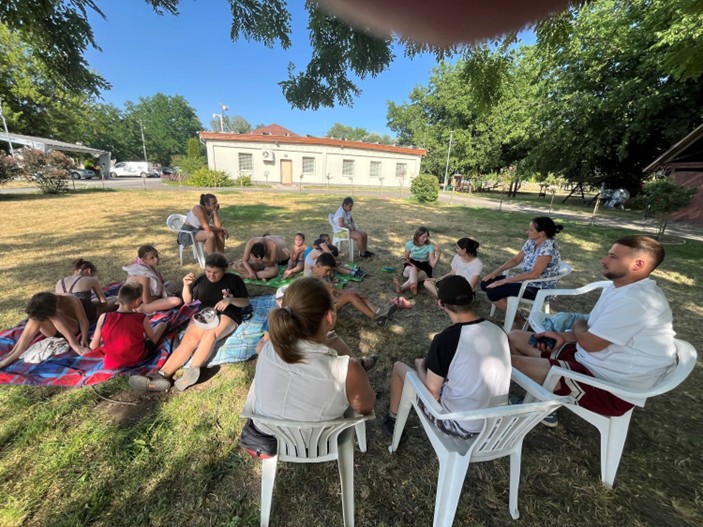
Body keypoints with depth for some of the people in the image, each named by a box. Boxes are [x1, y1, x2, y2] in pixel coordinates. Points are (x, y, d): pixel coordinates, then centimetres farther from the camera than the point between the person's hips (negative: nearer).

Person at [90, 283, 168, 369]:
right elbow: (152, 337, -1)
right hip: (138, 359, -3)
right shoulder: (142, 318, -19)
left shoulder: (104, 317, -15)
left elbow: (93, 346, -5)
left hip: (111, 364, 3)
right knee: (162, 324, 16)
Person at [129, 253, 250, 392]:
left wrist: (230, 300, -20)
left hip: (226, 315, -4)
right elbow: (187, 301, 19)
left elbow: (246, 302, 0)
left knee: (209, 334, -36)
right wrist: (186, 286, -1)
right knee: (188, 341, -24)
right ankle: (162, 375, -37)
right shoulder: (201, 280, 14)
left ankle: (192, 371, -49)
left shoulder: (233, 280, 1)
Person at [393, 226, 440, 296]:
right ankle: (413, 286, -61)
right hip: (411, 265, 0)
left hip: (424, 268, 0)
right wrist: (406, 260, -20)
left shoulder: (430, 246, -11)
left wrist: (438, 253, -31)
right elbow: (405, 258, 4)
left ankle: (401, 288, -54)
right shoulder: (410, 244, -7)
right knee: (413, 269, -37)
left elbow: (433, 265, -17)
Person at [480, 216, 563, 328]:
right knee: (486, 283, -2)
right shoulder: (531, 242, 2)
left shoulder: (548, 246, -23)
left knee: (493, 292, -23)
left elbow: (534, 274, -29)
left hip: (541, 288, -8)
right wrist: (496, 272, -3)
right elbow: (516, 260, 10)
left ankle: (519, 321, 0)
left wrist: (504, 281, -27)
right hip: (527, 281, 8)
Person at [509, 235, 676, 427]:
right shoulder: (619, 287, 7)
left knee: (512, 364, -21)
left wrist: (578, 325, 0)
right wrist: (564, 336, -4)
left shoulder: (634, 300, -27)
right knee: (516, 337, 7)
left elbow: (589, 342, -23)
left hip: (610, 385, -10)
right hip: (594, 362, 10)